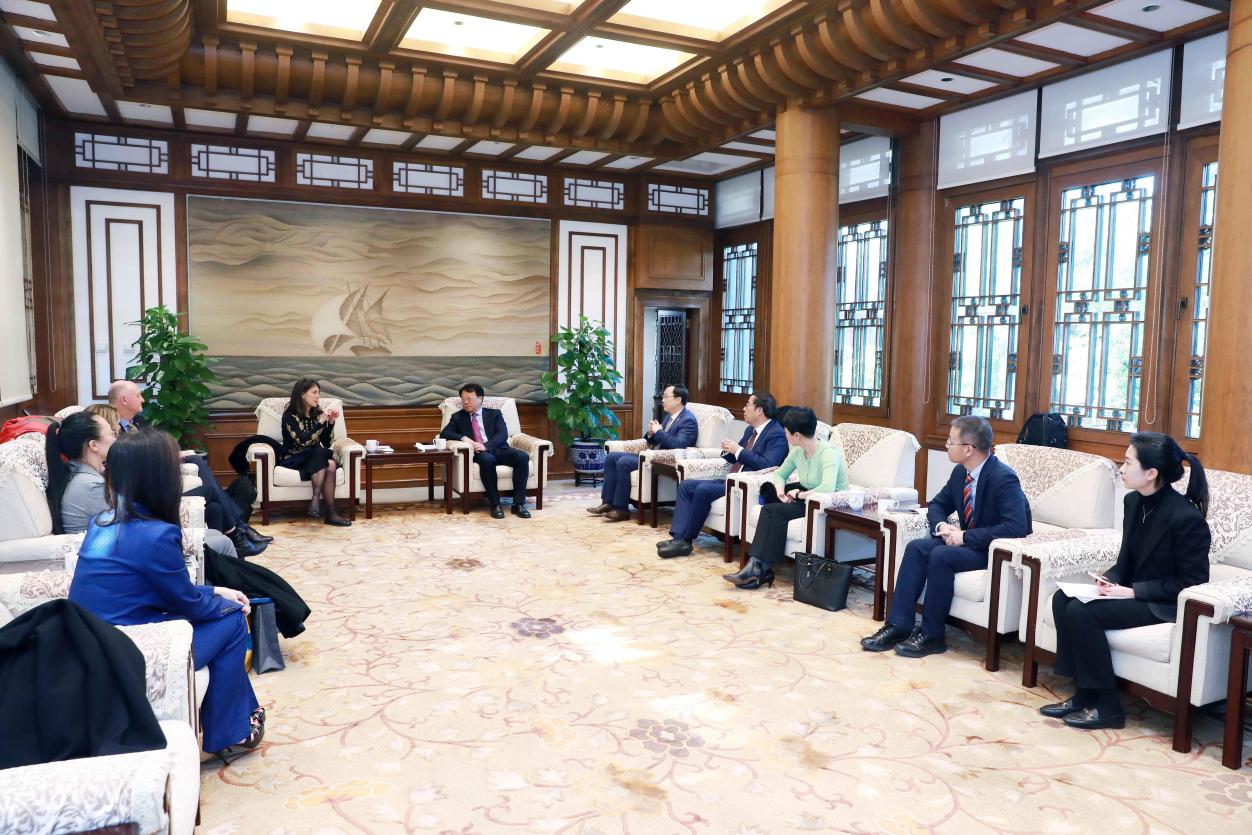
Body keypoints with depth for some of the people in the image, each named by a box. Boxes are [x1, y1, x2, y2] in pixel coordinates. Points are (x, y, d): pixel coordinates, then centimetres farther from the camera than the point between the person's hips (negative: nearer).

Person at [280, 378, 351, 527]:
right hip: (293, 460, -4)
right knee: (321, 453, -34)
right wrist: (320, 422, -23)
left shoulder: (317, 413, 8)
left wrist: (331, 423, -7)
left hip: (314, 460, 4)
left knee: (330, 464, -31)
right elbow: (302, 441, -21)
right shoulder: (290, 415, -6)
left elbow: (326, 443, 6)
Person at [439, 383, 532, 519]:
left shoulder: (495, 413, 16)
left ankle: (518, 503, -27)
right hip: (479, 453, -1)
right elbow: (444, 434, 7)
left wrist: (486, 446, -19)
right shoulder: (458, 417, 19)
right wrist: (463, 437, -13)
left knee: (523, 456, -29)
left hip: (499, 450, 1)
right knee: (487, 459, -38)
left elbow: (503, 434, 0)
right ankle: (495, 504, -29)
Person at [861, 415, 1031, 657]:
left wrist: (965, 536, -29)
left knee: (941, 555, -29)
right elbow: (937, 505, 14)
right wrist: (942, 526, -10)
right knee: (916, 548, -13)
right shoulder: (961, 472, 2)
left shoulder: (1003, 478, -23)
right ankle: (898, 626, -15)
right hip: (966, 541, 8)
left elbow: (1017, 527, -32)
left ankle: (931, 635, -16)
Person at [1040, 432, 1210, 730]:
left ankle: (1106, 706, -10)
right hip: (1133, 591, 8)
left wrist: (1133, 592, -20)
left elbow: (1192, 582, -17)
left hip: (1165, 604, -8)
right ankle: (1084, 694, -6)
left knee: (1081, 612, -25)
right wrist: (1110, 580, -7)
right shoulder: (1133, 501, 2)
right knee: (1063, 599, -14)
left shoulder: (1187, 517, -22)